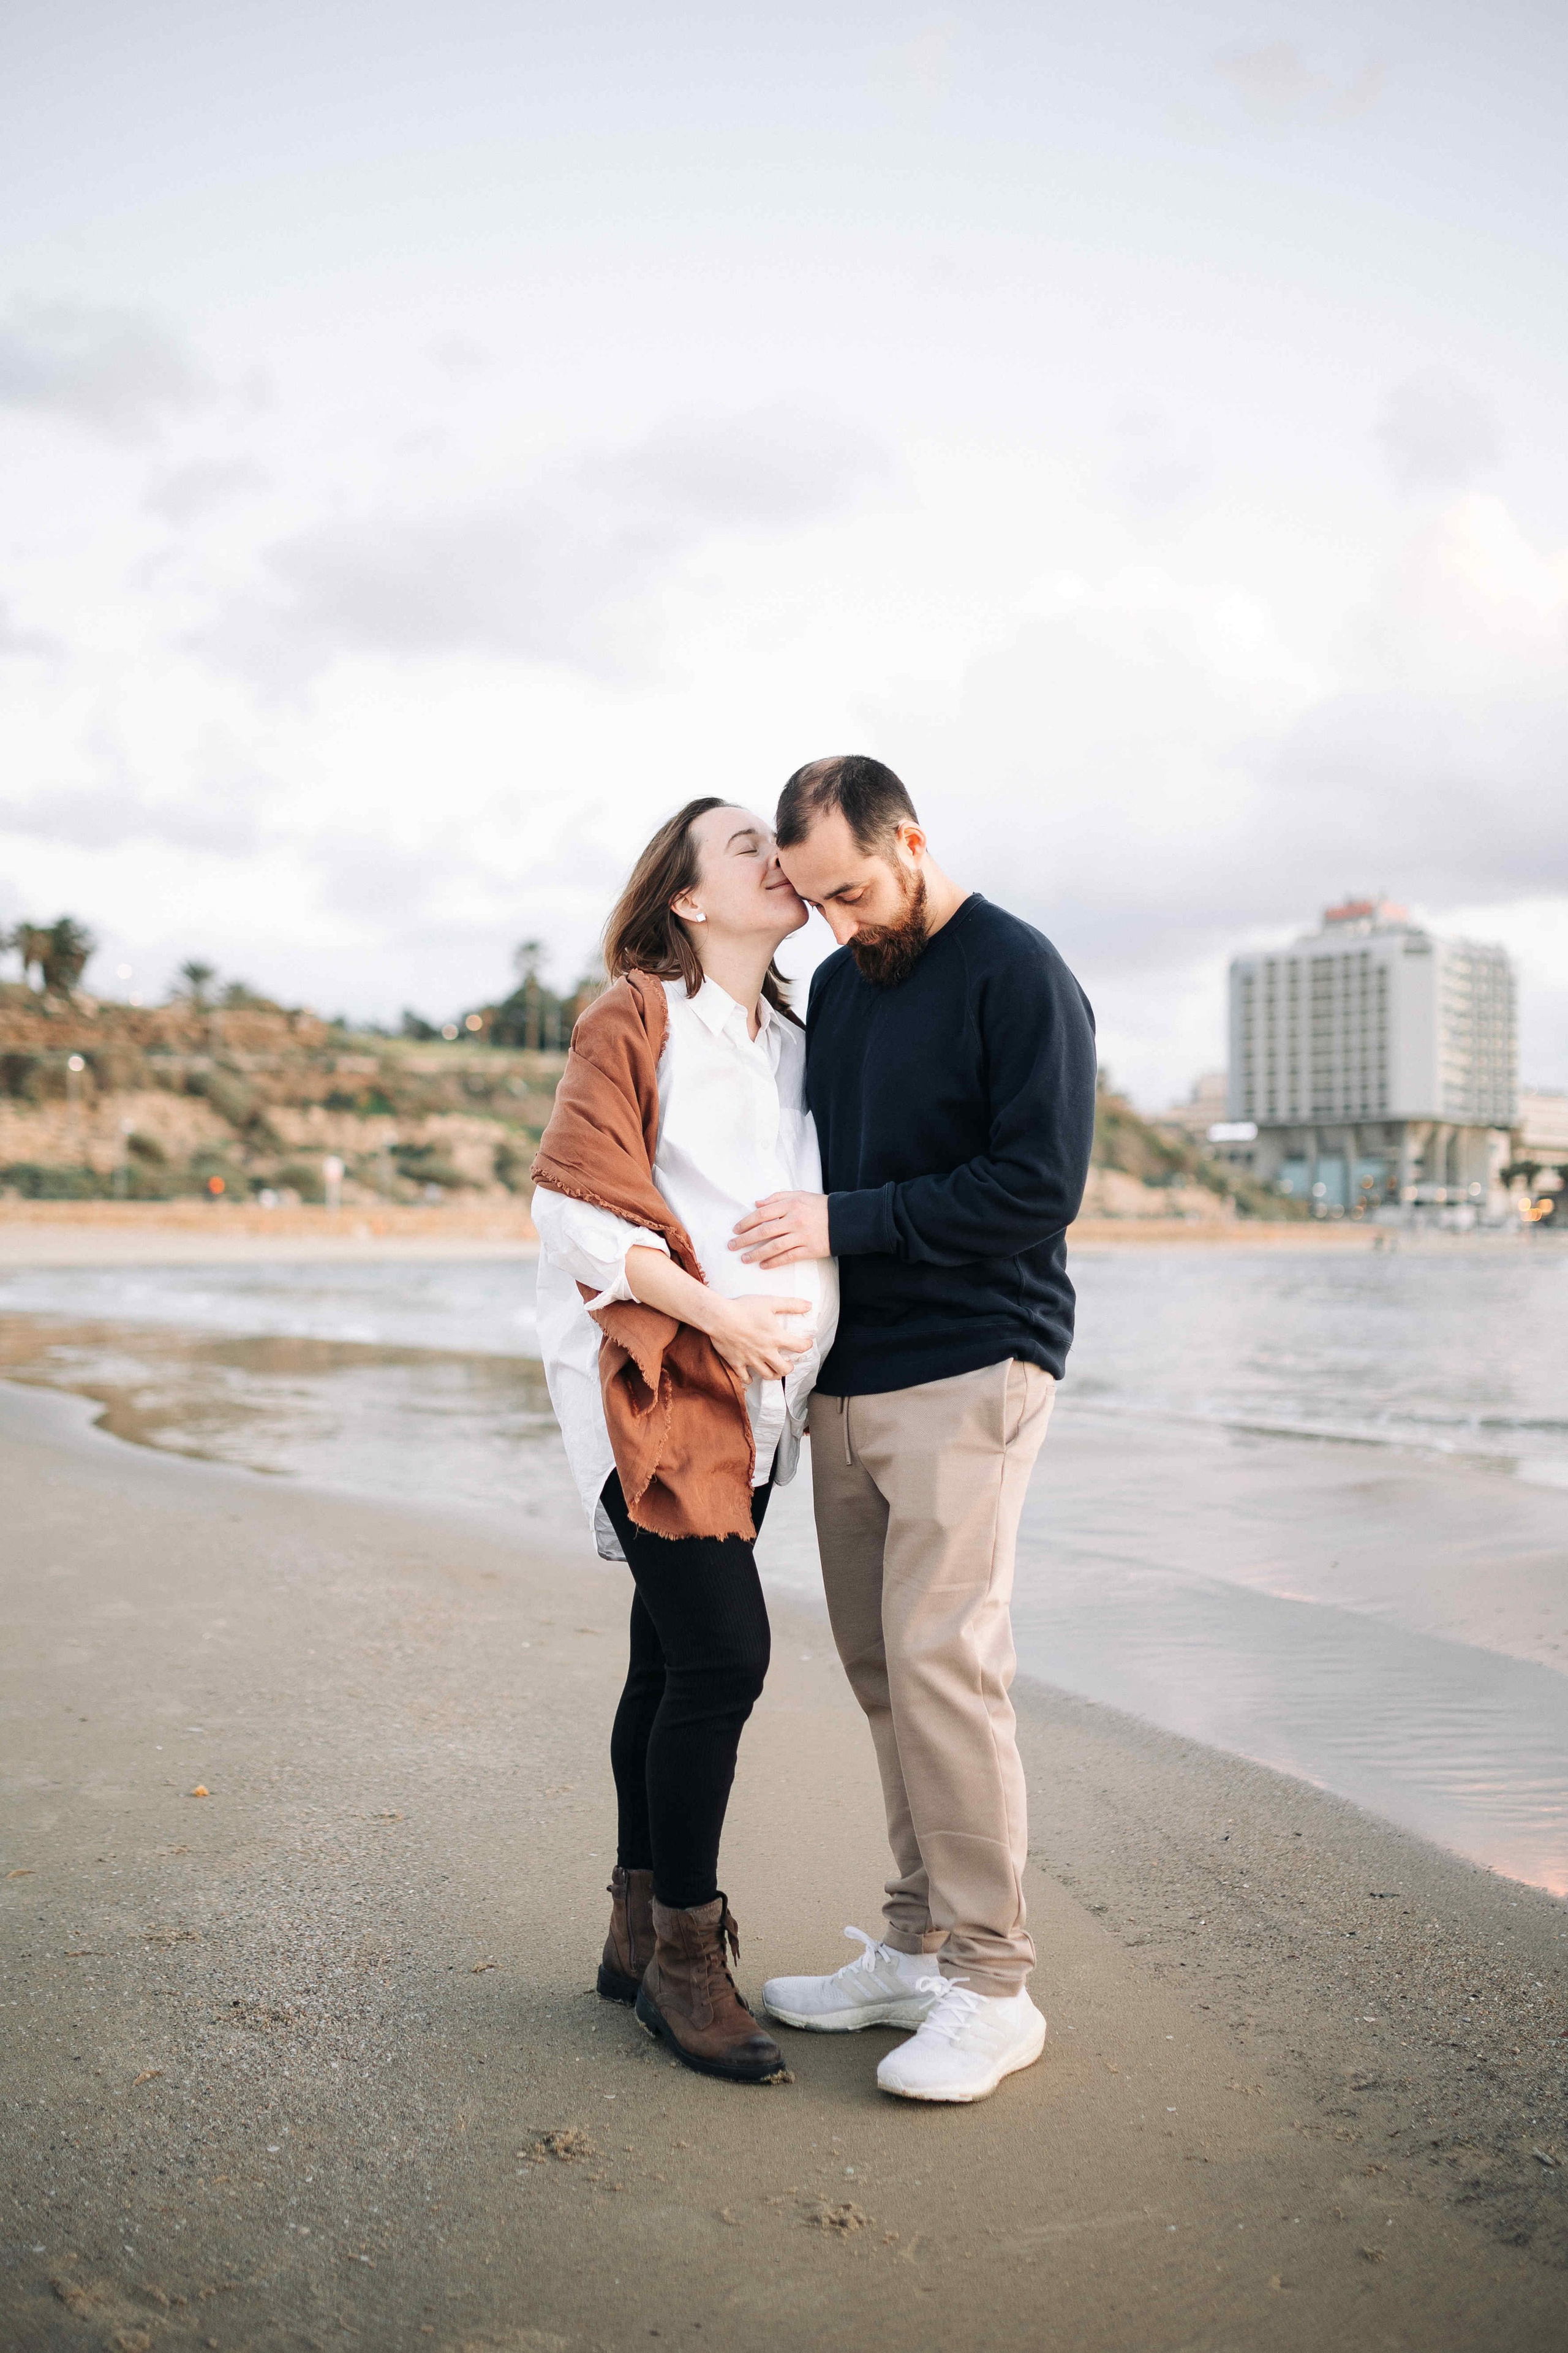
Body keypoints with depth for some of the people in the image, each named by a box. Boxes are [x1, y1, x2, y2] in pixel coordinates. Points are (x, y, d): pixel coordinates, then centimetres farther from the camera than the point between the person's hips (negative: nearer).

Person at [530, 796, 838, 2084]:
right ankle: (683, 1953, 2)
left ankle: (641, 1931, 23)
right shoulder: (634, 1018, -6)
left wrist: (797, 1343, 10)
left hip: (746, 1394, 7)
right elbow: (572, 1206, -12)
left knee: (676, 1658, 11)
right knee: (723, 1651, -13)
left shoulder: (796, 1039, 16)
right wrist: (714, 1310, -18)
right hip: (647, 1378, -7)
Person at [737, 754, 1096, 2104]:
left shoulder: (1017, 973, -6)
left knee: (942, 1660, -11)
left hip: (968, 1375, -7)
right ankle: (915, 1951, 18)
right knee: (880, 1666, 8)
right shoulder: (838, 985, 17)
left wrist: (848, 1222, -16)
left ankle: (992, 1985, -1)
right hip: (849, 1382, 7)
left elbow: (1040, 1185, -14)